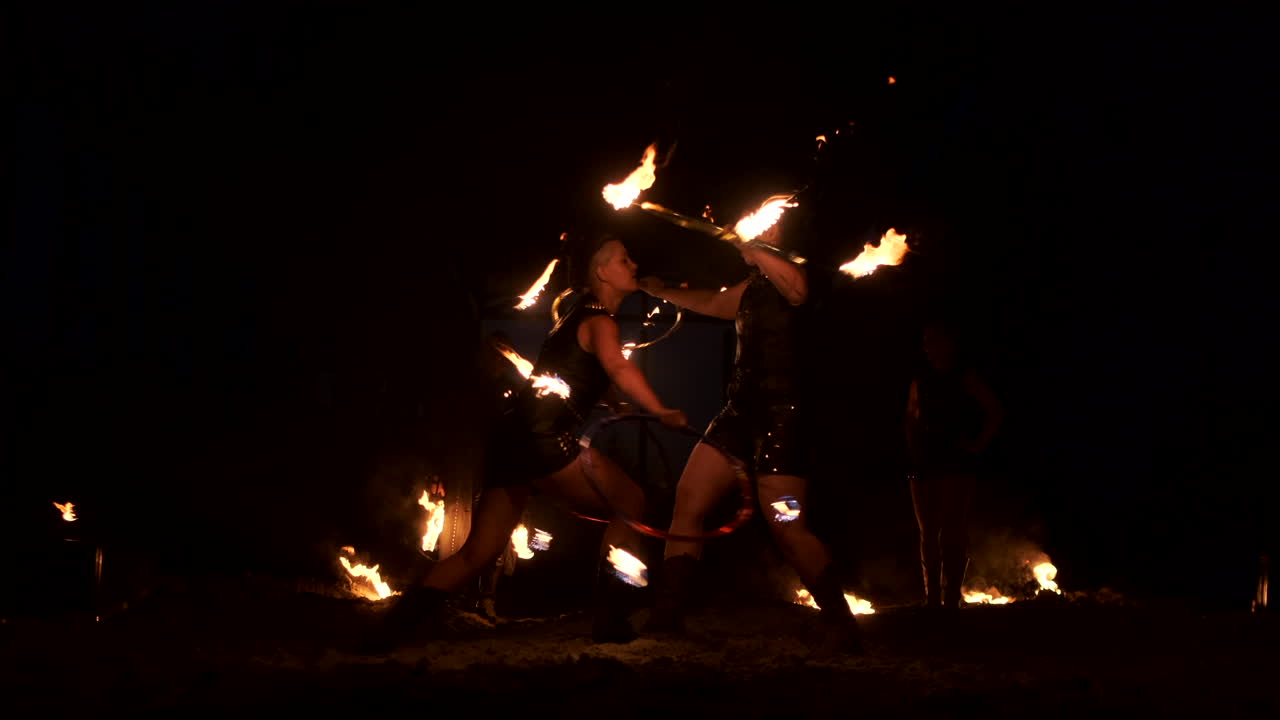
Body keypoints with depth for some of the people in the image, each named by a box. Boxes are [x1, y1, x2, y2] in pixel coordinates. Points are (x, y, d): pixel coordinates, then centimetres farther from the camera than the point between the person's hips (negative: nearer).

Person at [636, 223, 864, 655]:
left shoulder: (790, 271, -6)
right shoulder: (752, 288, 19)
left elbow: (797, 287, -32)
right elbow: (711, 303, 38)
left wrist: (747, 248, -27)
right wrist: (659, 290, 41)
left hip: (780, 416, -9)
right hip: (740, 411, 9)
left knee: (788, 530, -12)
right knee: (687, 505, 3)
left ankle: (843, 631, -1)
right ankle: (666, 620, 7)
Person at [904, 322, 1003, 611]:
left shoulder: (964, 377, 0)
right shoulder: (921, 379, 13)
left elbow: (995, 411, -2)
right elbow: (911, 416, 23)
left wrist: (978, 444, -7)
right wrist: (912, 447, 9)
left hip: (956, 463, -5)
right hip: (924, 463, 5)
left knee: (953, 532, -12)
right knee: (929, 533, 5)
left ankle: (951, 600, -13)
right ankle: (932, 600, 9)